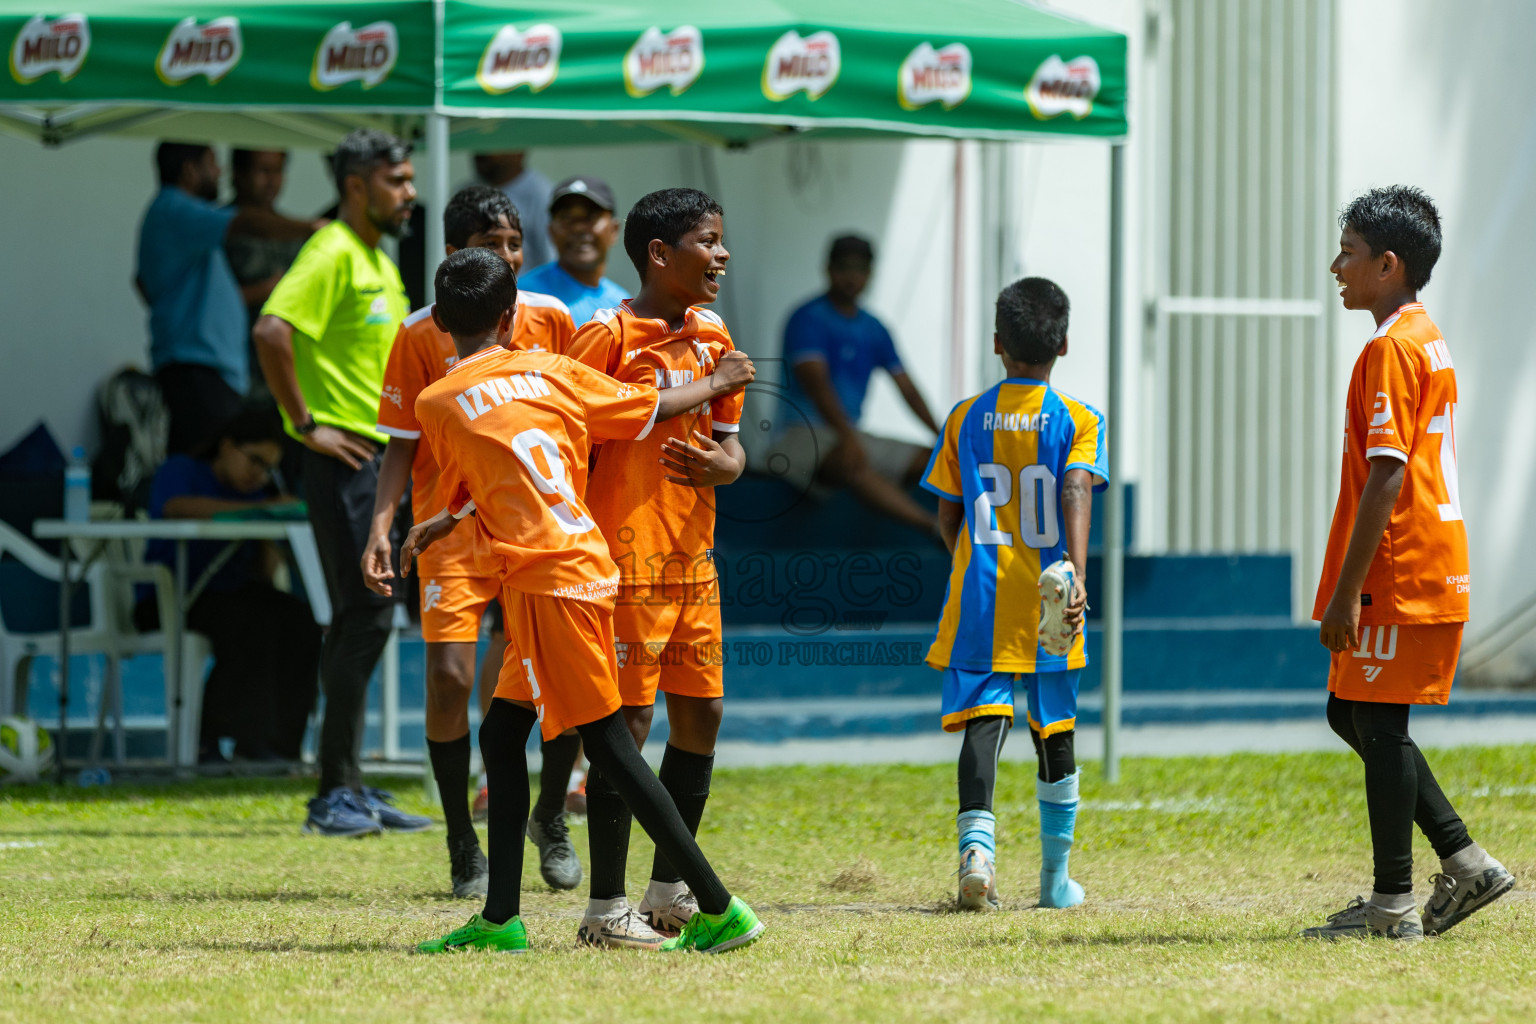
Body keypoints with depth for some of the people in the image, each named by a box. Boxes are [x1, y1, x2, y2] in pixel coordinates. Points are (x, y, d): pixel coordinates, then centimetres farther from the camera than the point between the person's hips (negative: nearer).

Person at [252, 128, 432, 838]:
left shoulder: (379, 261, 18)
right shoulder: (333, 254, -12)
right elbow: (272, 330, -26)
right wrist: (305, 423, -21)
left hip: (377, 458, 10)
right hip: (343, 457, -10)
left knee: (365, 620, 11)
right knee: (365, 615, -11)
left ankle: (347, 790, 16)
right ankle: (336, 793, -8)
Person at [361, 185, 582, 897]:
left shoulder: (550, 320, 2)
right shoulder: (421, 335, -4)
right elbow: (401, 444, 0)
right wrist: (380, 528, -11)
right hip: (453, 526, -2)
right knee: (449, 675, -14)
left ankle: (550, 819, 18)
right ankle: (462, 846, 3)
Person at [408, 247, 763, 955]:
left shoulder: (437, 403, -2)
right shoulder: (553, 371, 10)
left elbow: (466, 496, 11)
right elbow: (649, 410, 17)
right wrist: (716, 384, 35)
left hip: (547, 578, -7)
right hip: (586, 562, 7)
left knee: (608, 743, -6)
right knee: (501, 735, 14)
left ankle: (719, 908, -9)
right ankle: (500, 919, 13)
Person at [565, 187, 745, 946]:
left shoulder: (713, 338, 11)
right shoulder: (610, 334, -10)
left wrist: (720, 465, -7)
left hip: (692, 556, 7)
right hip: (627, 556, -7)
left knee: (700, 714, 9)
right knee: (626, 719, -6)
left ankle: (670, 893, 21)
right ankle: (606, 907, 1)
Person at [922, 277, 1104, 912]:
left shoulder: (966, 419, 5)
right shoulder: (1078, 420, 0)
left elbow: (948, 517, 9)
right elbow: (1076, 493, -16)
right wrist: (1077, 570, -27)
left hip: (978, 600, 0)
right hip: (1050, 605, 0)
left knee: (982, 723, -7)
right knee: (1055, 736, 12)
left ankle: (976, 841, -32)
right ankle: (1056, 877, 21)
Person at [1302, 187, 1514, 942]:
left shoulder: (1391, 349, -15)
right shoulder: (1429, 341, 16)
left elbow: (1386, 477, -21)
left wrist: (1347, 590, -21)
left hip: (1398, 574, -10)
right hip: (1437, 568, 10)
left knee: (1378, 723, -4)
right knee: (1353, 713, 15)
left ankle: (1393, 905, 1)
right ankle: (1465, 863, 14)